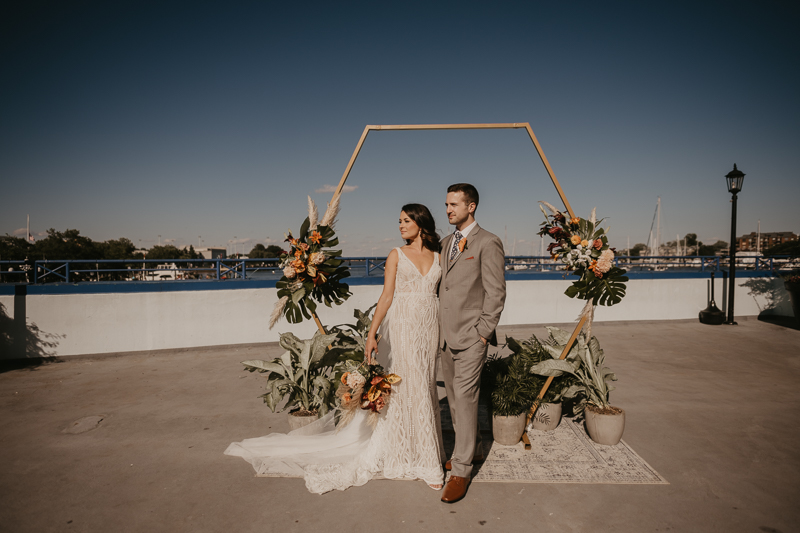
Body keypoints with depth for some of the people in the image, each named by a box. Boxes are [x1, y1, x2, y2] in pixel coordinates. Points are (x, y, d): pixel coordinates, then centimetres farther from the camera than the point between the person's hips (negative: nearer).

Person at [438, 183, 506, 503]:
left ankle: (461, 470, 6)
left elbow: (496, 293, -11)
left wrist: (483, 332, -13)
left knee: (465, 398, -6)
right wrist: (440, 326, 12)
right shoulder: (447, 242, 14)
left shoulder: (488, 243, -9)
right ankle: (472, 450, 33)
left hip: (471, 335, -8)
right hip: (447, 333, 8)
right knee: (454, 396, 15)